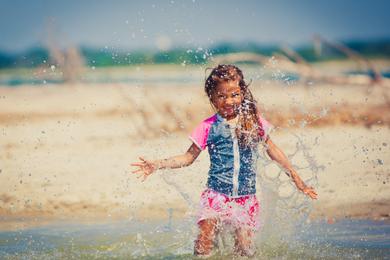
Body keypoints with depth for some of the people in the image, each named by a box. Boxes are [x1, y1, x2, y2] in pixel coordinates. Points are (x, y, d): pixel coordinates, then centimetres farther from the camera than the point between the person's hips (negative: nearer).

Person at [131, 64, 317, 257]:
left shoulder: (254, 122, 4)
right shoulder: (208, 127, 0)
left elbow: (273, 150, 16)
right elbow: (189, 157, 7)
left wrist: (296, 178, 18)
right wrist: (156, 165, -4)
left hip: (246, 198, 1)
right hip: (217, 195, -1)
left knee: (245, 249, -4)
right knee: (204, 245, -14)